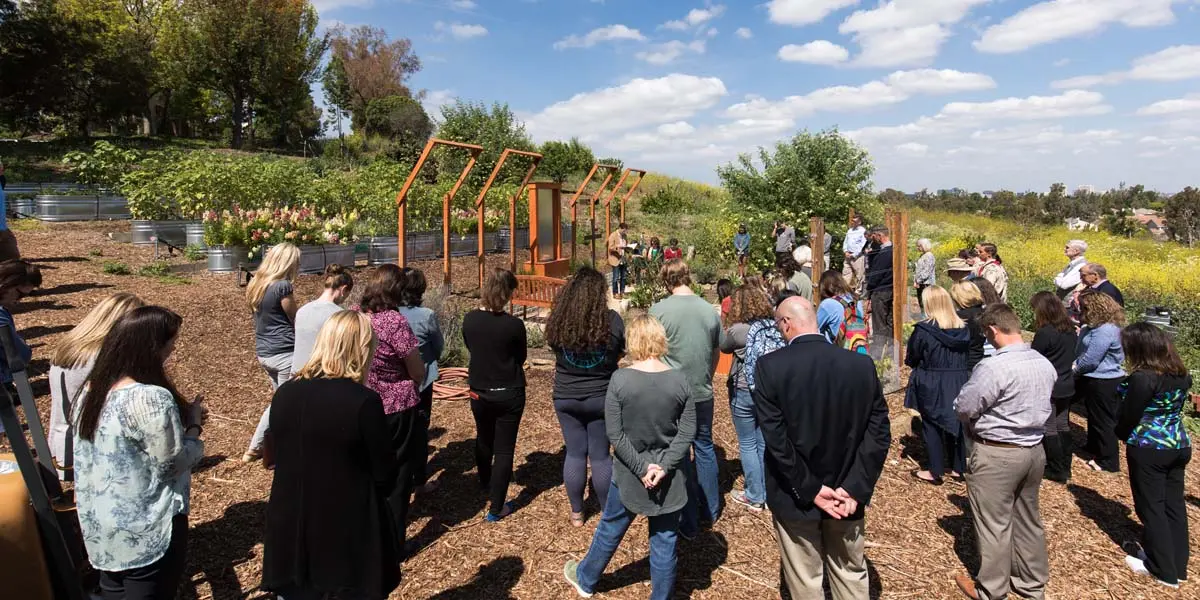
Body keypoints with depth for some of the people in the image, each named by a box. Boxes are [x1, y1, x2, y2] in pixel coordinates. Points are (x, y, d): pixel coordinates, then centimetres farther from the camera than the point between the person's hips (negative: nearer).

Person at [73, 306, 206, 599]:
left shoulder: (92, 388, 0)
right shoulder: (151, 398, -27)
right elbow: (174, 463, -21)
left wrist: (179, 417, 7)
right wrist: (193, 423, -7)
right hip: (147, 532, -8)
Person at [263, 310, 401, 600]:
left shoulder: (284, 393, -5)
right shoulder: (364, 402, -21)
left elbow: (279, 458, 9)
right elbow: (386, 476, -12)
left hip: (292, 530, 5)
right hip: (352, 535, -5)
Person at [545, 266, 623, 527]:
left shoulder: (557, 321, -12)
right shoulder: (612, 320, -16)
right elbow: (620, 353, -1)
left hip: (566, 398, 1)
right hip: (602, 398, -1)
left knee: (574, 453, 14)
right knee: (600, 455, 12)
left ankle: (576, 513, 26)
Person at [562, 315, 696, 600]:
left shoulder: (620, 379, -15)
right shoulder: (680, 380, -10)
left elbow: (614, 433, -14)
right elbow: (687, 431, -9)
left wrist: (641, 468, -11)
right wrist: (665, 467, -11)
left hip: (629, 474, 0)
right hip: (671, 477, 1)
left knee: (610, 528, 21)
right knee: (665, 539, 14)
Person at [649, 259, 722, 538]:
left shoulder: (658, 310, -14)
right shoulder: (710, 310, -2)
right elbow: (716, 352, 9)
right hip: (703, 393, 4)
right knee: (705, 447, 21)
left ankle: (689, 522, 19)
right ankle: (711, 510, 35)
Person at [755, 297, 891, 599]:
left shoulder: (769, 366, -18)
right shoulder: (862, 364, -8)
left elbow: (775, 438, -20)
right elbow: (879, 432, -8)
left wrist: (808, 490, -13)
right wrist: (855, 489, -8)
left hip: (795, 497, -3)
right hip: (847, 495, 3)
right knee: (852, 575, 24)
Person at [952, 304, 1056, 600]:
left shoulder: (993, 367, -25)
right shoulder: (1045, 364, 1)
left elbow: (963, 408, -18)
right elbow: (1035, 403, 12)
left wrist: (976, 426, 3)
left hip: (997, 454, -8)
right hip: (1034, 450, 8)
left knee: (994, 524, 7)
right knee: (1028, 519, 21)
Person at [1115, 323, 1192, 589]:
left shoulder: (1143, 378, -22)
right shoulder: (1182, 374, 2)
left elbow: (1128, 417, -15)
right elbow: (1177, 407, 15)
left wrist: (1121, 434, 5)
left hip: (1149, 450, -7)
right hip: (1180, 446, 8)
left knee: (1151, 507, 6)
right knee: (1174, 505, 15)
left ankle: (1164, 569, 15)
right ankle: (1177, 564, 26)